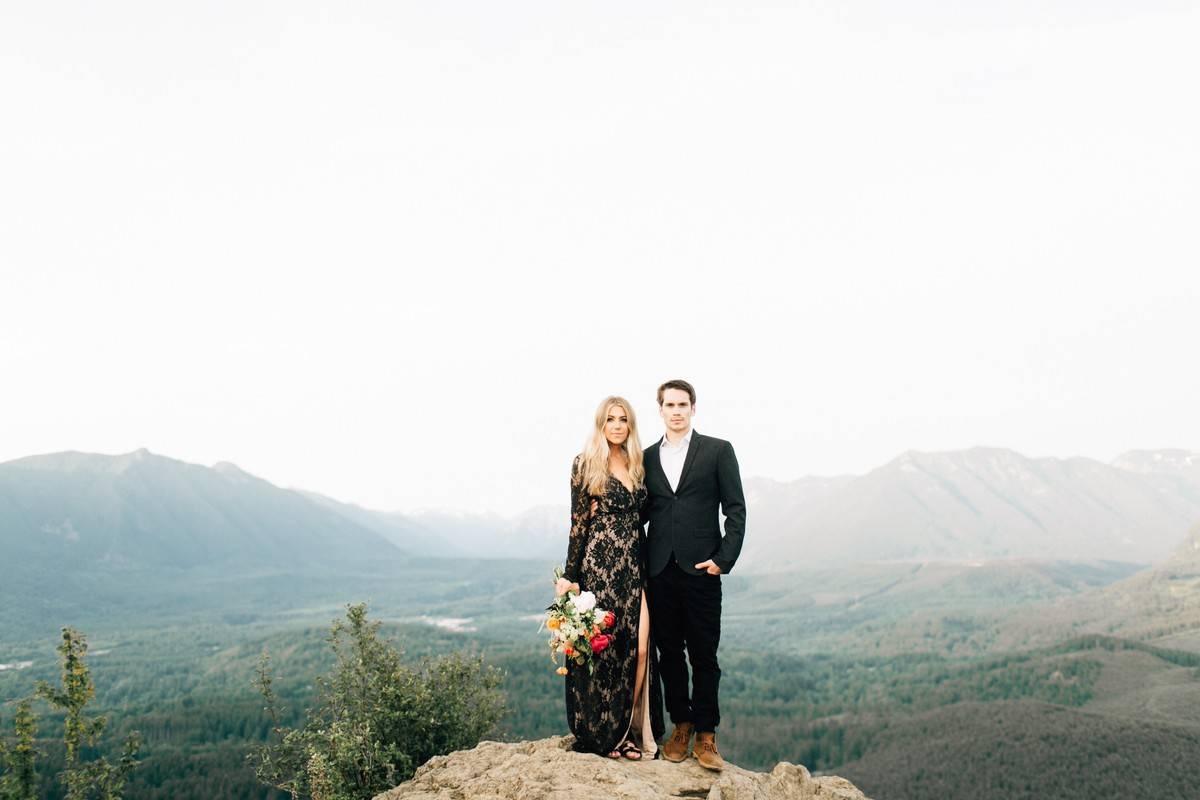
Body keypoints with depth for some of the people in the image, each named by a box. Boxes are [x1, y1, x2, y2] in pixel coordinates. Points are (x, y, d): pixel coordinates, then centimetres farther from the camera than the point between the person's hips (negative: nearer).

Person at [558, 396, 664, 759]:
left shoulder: (638, 466, 13)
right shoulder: (585, 464, -2)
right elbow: (578, 521, -3)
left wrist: (647, 569, 11)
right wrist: (571, 576, -5)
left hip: (634, 567, 5)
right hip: (599, 566, -5)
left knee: (637, 647, 0)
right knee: (603, 647, -1)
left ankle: (629, 730, 12)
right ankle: (601, 733, 12)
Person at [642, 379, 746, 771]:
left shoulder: (718, 451, 2)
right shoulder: (647, 457, 11)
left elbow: (735, 510, 0)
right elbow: (641, 511, 12)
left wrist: (724, 558, -9)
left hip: (700, 568, -3)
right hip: (659, 571, 3)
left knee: (704, 654, 2)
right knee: (669, 653, 9)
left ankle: (706, 734, 11)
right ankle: (681, 725, 21)